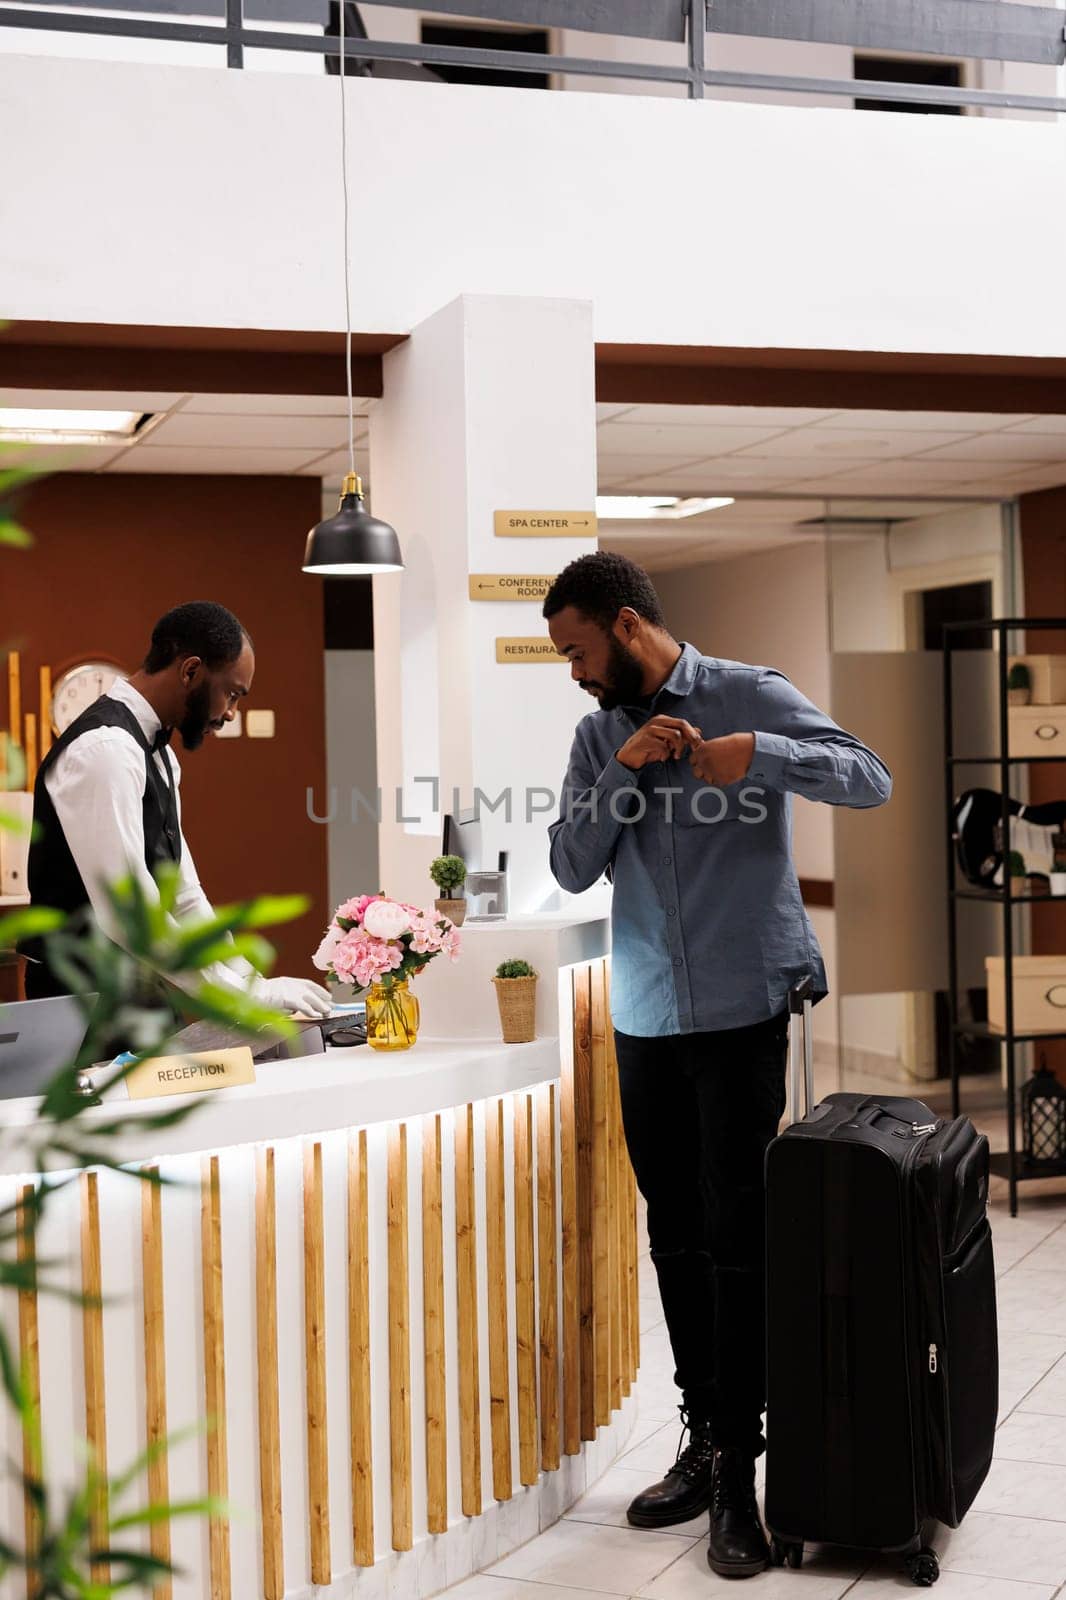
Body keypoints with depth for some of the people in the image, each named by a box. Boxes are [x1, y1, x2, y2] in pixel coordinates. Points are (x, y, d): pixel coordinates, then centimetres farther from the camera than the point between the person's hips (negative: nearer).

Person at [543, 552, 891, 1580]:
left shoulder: (748, 695, -2)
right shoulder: (598, 734, 11)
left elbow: (871, 781, -9)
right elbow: (572, 868, 3)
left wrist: (758, 753, -24)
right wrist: (625, 771, -11)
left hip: (740, 1011, -5)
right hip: (643, 1019, 5)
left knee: (737, 1238, -3)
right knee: (675, 1237, 10)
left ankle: (737, 1473, 4)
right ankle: (703, 1440, 22)